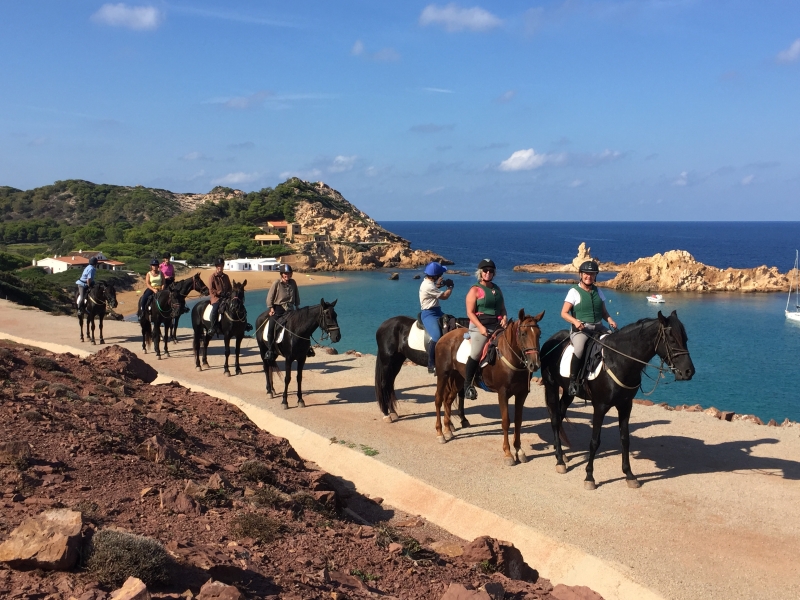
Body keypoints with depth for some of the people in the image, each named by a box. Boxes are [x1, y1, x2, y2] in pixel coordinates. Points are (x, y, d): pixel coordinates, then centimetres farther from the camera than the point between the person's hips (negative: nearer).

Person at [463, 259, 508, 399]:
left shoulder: (497, 289, 17)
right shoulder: (475, 290, -1)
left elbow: (502, 308, 22)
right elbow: (470, 312, -8)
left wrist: (504, 318, 0)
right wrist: (481, 327, -20)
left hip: (497, 325, 6)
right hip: (480, 326, -6)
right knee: (475, 354, -15)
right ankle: (467, 385, -6)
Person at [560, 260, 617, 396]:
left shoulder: (598, 291, 13)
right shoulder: (574, 291, -2)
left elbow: (603, 311, 19)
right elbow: (564, 313, -5)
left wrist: (610, 320, -3)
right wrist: (575, 321, -23)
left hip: (598, 328, 6)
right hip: (580, 329, -6)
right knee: (579, 349, -34)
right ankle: (572, 381, -22)